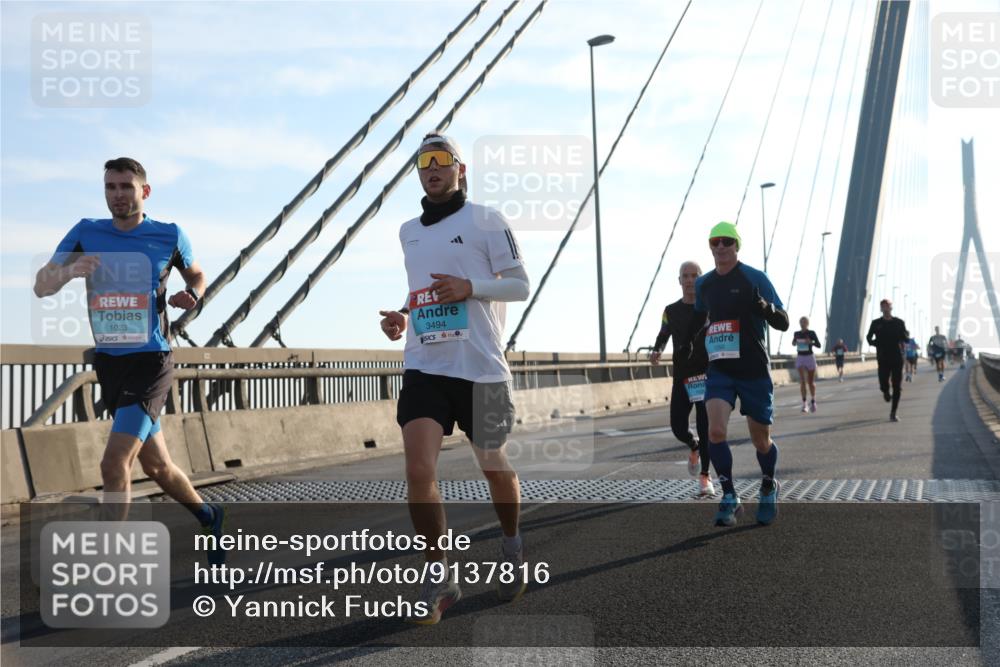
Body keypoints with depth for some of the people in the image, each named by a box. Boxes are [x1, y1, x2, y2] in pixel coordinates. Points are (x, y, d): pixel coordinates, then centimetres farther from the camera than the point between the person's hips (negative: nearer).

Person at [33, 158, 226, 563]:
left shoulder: (170, 237, -2)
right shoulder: (86, 233, 2)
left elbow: (196, 275, 16)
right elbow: (41, 287, -1)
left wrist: (192, 295, -8)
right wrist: (69, 271, -23)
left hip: (151, 362, -4)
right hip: (109, 363, 4)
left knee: (114, 463, -18)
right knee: (156, 465, 16)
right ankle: (209, 517, 41)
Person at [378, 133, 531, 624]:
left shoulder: (485, 219, -1)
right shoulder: (408, 232, 15)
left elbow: (521, 285, -3)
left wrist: (469, 287, -19)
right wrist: (402, 316, 7)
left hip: (480, 368, -3)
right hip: (423, 367, 3)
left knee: (494, 468, 11)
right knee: (418, 471, -14)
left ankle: (511, 547, 40)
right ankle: (439, 577, 2)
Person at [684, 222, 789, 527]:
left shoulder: (755, 278, -6)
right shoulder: (703, 284, 7)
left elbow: (783, 323, -8)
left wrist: (763, 307, -27)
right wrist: (687, 344, 20)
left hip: (754, 370, -3)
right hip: (719, 370, 3)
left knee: (761, 441, 8)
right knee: (716, 430, -19)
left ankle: (769, 489, 36)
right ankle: (729, 498, -7)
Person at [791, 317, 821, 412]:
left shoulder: (812, 333, -6)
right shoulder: (796, 334, 4)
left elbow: (819, 345, -4)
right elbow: (794, 344, 20)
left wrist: (811, 342, -23)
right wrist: (793, 342, -4)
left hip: (810, 357, -2)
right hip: (800, 358, 2)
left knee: (811, 382, 8)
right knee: (802, 380, -14)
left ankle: (813, 401, 28)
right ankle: (804, 403, -16)